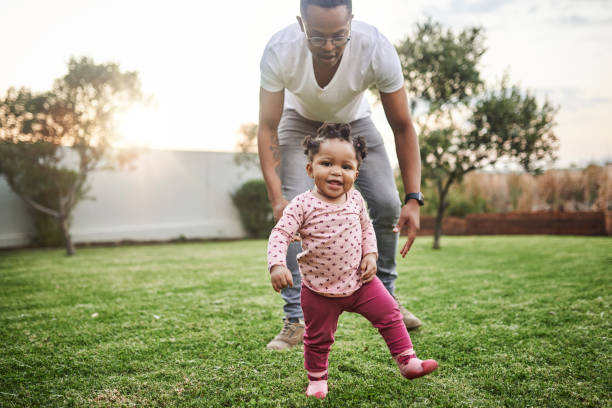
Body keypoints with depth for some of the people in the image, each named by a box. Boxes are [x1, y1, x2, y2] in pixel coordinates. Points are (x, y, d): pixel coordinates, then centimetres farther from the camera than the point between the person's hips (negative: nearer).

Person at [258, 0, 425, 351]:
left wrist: (414, 199, -33)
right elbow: (268, 128, -28)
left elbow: (402, 127, -26)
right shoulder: (279, 52, -36)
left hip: (354, 121, 1)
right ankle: (296, 321, -11)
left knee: (387, 204, -12)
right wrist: (276, 197, -41)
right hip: (300, 121, -1)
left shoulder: (377, 49, -36)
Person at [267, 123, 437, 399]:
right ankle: (316, 379, 33)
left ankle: (407, 361, 19)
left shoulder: (355, 200, -2)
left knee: (389, 314, 5)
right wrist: (277, 265, -33)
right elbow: (280, 234, -19)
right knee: (318, 338, 11)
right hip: (319, 289, -3)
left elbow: (366, 228, 13)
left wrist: (370, 254, 0)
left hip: (358, 281, 4)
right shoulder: (303, 205, -17)